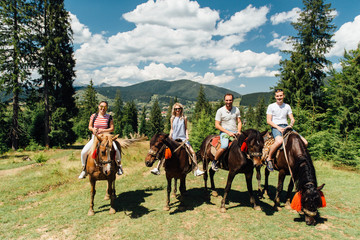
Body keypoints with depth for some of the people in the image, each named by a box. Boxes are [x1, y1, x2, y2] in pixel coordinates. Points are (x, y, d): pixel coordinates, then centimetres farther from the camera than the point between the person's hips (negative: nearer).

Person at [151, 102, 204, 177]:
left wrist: (187, 136, -6)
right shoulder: (172, 118, 7)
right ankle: (157, 169, 1)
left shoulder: (184, 118, 3)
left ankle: (196, 170, -3)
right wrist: (170, 136, -3)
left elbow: (186, 129, 8)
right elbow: (172, 129, 13)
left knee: (192, 152, -13)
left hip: (183, 138, -1)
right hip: (173, 139, 1)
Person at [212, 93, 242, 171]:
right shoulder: (220, 111, -3)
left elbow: (239, 122, 15)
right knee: (224, 146, -31)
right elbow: (217, 125, -6)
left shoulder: (236, 110, 10)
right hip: (224, 132, -4)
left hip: (235, 132, 4)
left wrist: (239, 131, -6)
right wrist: (228, 132, -14)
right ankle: (214, 162, -9)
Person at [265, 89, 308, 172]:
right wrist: (278, 127, -15)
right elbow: (268, 121, -2)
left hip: (286, 127, 5)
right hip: (275, 127, -5)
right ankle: (269, 159, -20)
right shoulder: (271, 106, 5)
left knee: (304, 142, -13)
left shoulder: (287, 106, 18)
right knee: (279, 141, -40)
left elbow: (292, 119, 15)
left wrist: (290, 125, -7)